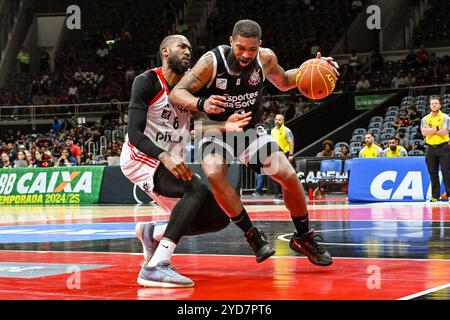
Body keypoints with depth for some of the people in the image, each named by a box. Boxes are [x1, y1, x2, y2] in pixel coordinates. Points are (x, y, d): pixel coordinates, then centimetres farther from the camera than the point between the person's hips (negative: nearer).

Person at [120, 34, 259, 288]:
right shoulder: (148, 82, -13)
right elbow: (134, 133, -21)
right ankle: (155, 267, -38)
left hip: (172, 162, 8)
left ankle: (152, 233, 18)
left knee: (218, 219, 2)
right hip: (140, 158, -8)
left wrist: (225, 126, -19)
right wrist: (164, 157, -37)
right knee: (196, 188, -33)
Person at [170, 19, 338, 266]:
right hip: (217, 132, -3)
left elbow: (283, 82, 8)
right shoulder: (213, 61, -25)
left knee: (289, 176, -9)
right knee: (214, 174, -32)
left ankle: (304, 238, 14)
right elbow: (177, 93, -25)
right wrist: (201, 104, -47)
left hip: (251, 131, 3)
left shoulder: (266, 58, -14)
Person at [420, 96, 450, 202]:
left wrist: (430, 130, -8)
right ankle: (435, 196, 8)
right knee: (433, 173, 4)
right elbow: (424, 132, -5)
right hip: (430, 148, 3)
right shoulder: (425, 119, 10)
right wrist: (437, 128, -9)